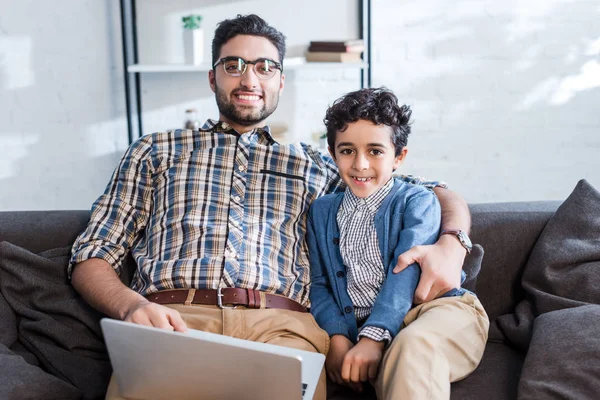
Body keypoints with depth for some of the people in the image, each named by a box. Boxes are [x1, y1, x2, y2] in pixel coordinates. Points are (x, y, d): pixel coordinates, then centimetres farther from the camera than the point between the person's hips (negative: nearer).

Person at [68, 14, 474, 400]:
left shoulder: (314, 166, 25)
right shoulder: (154, 151, 23)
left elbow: (439, 195, 24)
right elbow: (91, 257, 16)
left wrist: (451, 246, -1)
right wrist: (132, 304, -8)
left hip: (280, 323, 1)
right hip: (173, 318, 0)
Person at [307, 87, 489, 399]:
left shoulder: (417, 202, 4)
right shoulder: (321, 211, 19)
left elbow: (406, 273, -10)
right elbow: (319, 284, 12)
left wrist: (374, 337, -24)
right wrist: (337, 338, -8)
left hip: (439, 309, -1)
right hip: (362, 329, 2)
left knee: (412, 343, -38)